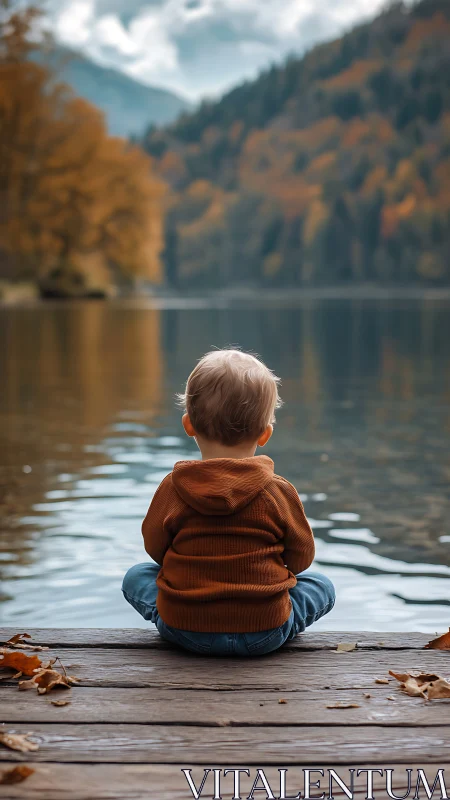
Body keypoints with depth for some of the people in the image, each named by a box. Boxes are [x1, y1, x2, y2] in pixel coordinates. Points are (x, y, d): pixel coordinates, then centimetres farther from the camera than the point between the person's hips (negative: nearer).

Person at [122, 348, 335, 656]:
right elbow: (301, 557, 1)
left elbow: (155, 548, 5)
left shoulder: (173, 488, -9)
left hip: (184, 629, 0)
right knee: (322, 585, 23)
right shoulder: (279, 492, -11)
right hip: (264, 634, 0)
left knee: (136, 576, 26)